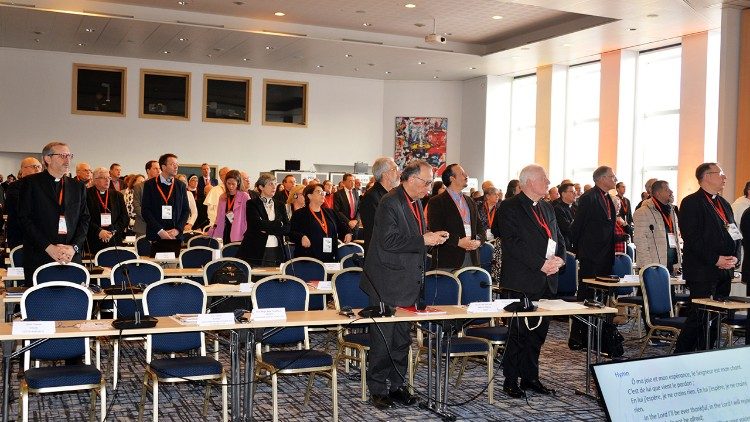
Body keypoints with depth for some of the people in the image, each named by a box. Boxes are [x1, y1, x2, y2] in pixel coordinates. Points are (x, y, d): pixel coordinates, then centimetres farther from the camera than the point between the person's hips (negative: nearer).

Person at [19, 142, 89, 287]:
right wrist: (48, 247, -13)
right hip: (38, 257, -3)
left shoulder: (78, 186, 15)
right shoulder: (31, 183, 3)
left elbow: (84, 219, 11)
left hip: (72, 258, 3)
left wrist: (74, 247, -6)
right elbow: (25, 219, -4)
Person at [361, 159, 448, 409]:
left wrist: (432, 236, 5)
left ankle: (397, 384, 25)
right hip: (387, 284, -9)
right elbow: (389, 240, -24)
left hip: (407, 282, 9)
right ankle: (378, 389, 10)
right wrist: (423, 240, -21)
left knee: (402, 338, 14)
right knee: (383, 338, 0)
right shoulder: (389, 203, -16)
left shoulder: (416, 203, 13)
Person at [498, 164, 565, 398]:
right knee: (519, 332, -2)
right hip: (523, 281, -7)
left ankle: (530, 377, 23)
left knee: (539, 331, 12)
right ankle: (510, 381, 8)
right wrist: (541, 264, -19)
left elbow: (558, 238, 18)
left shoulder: (547, 208, 18)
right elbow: (513, 242, -17)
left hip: (546, 281, 8)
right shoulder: (510, 207, -8)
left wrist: (559, 259, -3)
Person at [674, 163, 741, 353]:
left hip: (724, 272, 8)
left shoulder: (723, 204, 19)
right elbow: (692, 237, -15)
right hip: (702, 272, -8)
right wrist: (716, 259, -18)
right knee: (698, 318, -8)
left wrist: (734, 257, 2)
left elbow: (734, 233, 20)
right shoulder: (691, 202, -7)